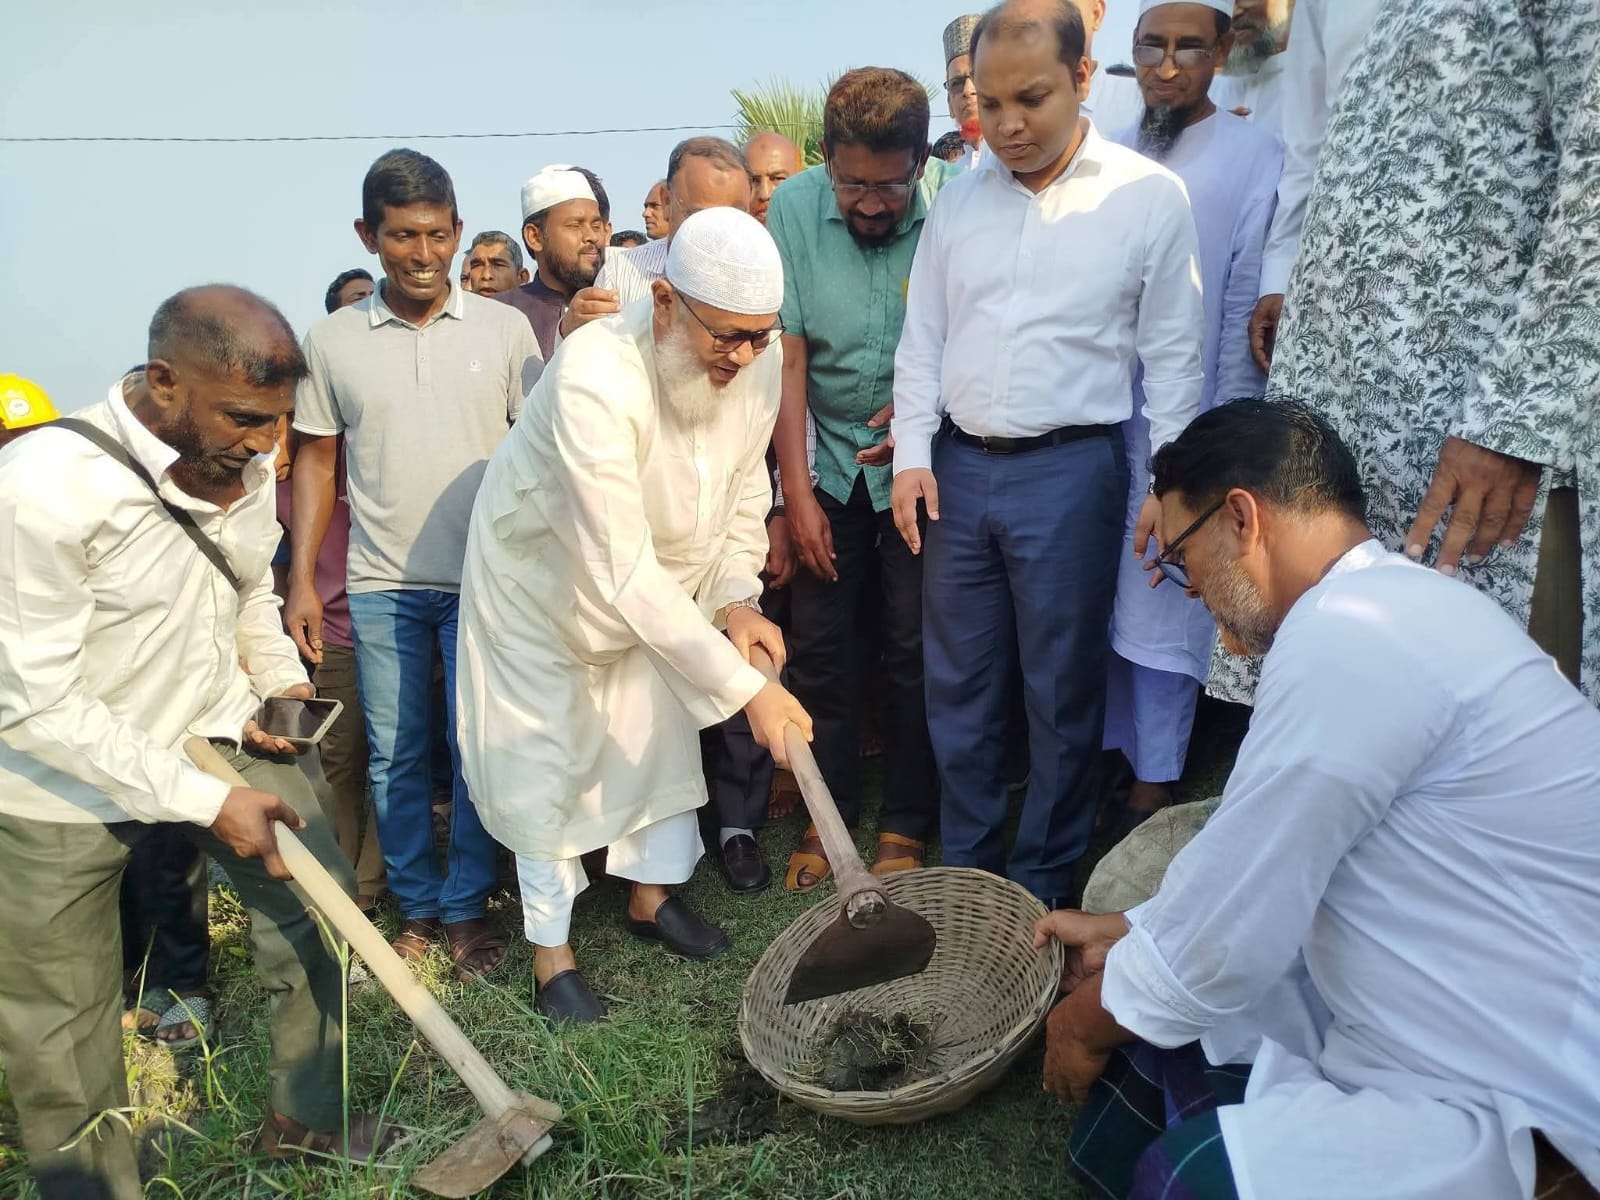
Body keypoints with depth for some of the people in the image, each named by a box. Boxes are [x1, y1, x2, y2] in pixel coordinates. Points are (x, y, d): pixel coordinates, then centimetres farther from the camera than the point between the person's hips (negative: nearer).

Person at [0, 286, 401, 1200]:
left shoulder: (245, 463, -8)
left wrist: (280, 678, -2)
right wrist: (206, 801, -25)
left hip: (219, 734, 6)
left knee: (320, 905, 9)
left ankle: (306, 1116, 33)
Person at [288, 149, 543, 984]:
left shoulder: (503, 328, 1)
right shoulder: (332, 341, 4)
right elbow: (316, 462, 8)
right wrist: (302, 580, 2)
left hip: (486, 579, -1)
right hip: (380, 584, 1)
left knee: (480, 753, 4)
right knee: (394, 756, 8)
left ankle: (466, 907, 20)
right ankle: (416, 907, 25)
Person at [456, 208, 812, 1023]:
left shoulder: (758, 371, -19)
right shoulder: (596, 380, -39)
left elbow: (745, 496, -1)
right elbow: (626, 575, -41)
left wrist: (739, 598, -16)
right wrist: (747, 689, -40)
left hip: (661, 583, 6)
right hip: (544, 578, -5)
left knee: (663, 734, 15)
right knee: (546, 763, 3)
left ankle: (651, 896, 38)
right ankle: (551, 952, 21)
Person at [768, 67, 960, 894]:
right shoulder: (794, 209, -9)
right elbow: (789, 357, -8)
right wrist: (796, 491, -8)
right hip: (829, 461, 2)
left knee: (912, 648, 3)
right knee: (817, 645, 6)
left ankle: (906, 825, 20)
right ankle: (828, 816, 23)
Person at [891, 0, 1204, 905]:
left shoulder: (1150, 196, -3)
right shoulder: (960, 198, 7)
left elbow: (1173, 354, -1)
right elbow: (923, 337, 10)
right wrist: (914, 454, 1)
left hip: (1071, 468, -3)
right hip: (957, 465, 4)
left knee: (1062, 688, 6)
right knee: (957, 682, 11)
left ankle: (1045, 882, 24)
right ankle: (966, 871, 28)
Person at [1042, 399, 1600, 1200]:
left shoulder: (1348, 631, -25)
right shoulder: (1385, 609, 7)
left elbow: (1232, 932, -20)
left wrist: (1091, 1021, -2)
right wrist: (1124, 933, 23)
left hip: (1517, 1108, -10)